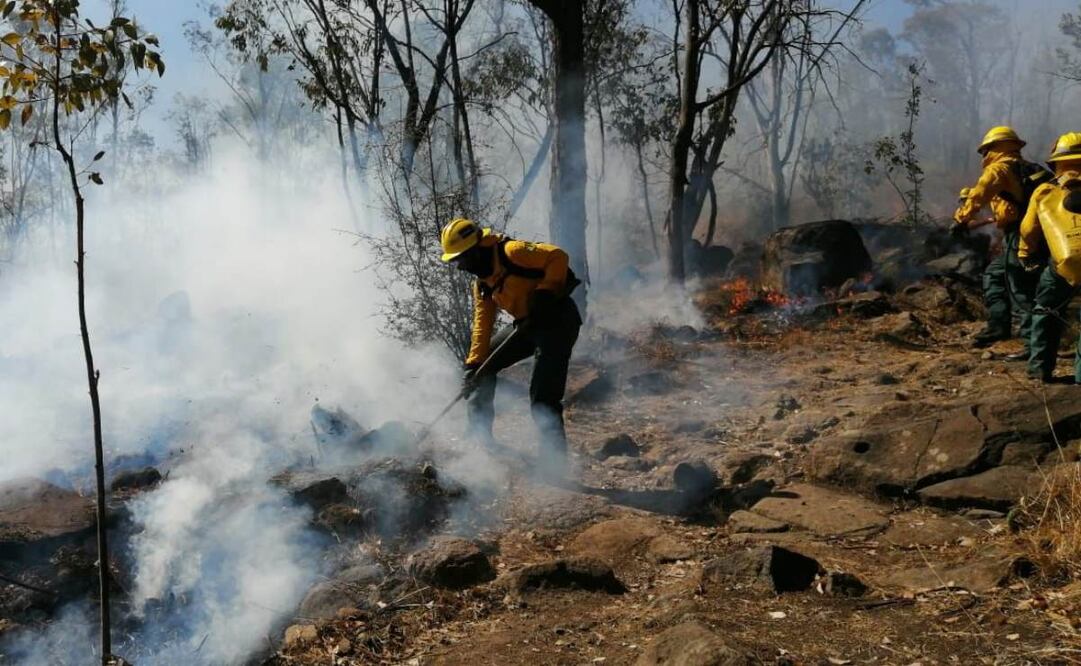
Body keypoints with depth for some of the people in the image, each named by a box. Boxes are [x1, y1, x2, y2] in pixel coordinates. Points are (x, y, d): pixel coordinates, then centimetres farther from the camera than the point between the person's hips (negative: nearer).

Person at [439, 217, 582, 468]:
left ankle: (553, 460, -5)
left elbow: (558, 257, -21)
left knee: (543, 399, -14)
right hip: (527, 325, 9)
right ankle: (480, 435, 16)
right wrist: (473, 365, 2)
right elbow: (482, 324, 9)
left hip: (557, 318, -9)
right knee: (482, 365, 10)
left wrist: (544, 293, -26)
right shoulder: (481, 284, 10)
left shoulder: (512, 252, -16)